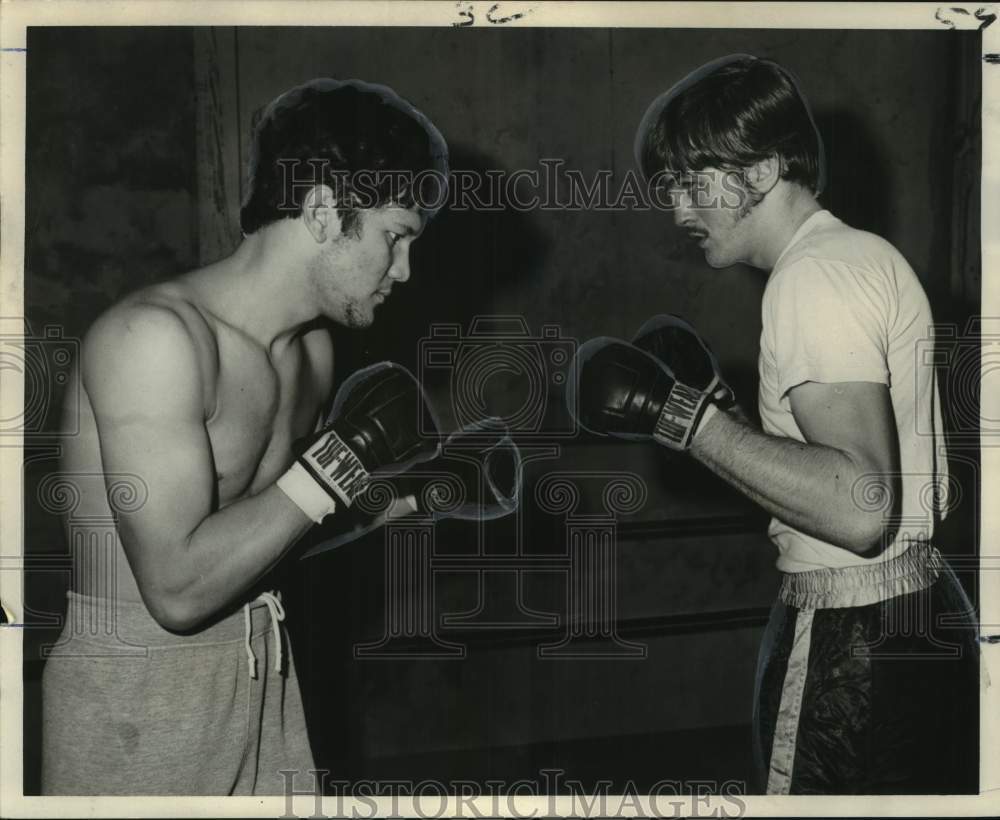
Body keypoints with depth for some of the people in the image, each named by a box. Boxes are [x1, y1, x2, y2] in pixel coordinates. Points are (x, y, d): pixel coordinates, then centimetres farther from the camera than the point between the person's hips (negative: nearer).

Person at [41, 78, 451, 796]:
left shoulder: (314, 346, 4)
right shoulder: (155, 335, -21)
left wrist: (391, 480, -1)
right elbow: (178, 588, -26)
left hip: (264, 679, 7)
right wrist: (342, 456, -21)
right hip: (136, 711, -7)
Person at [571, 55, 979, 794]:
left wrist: (678, 413, -23)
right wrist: (713, 401, 12)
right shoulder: (870, 255, 14)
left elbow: (861, 508, -27)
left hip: (849, 646, -10)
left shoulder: (814, 276, -15)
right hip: (924, 618, 10)